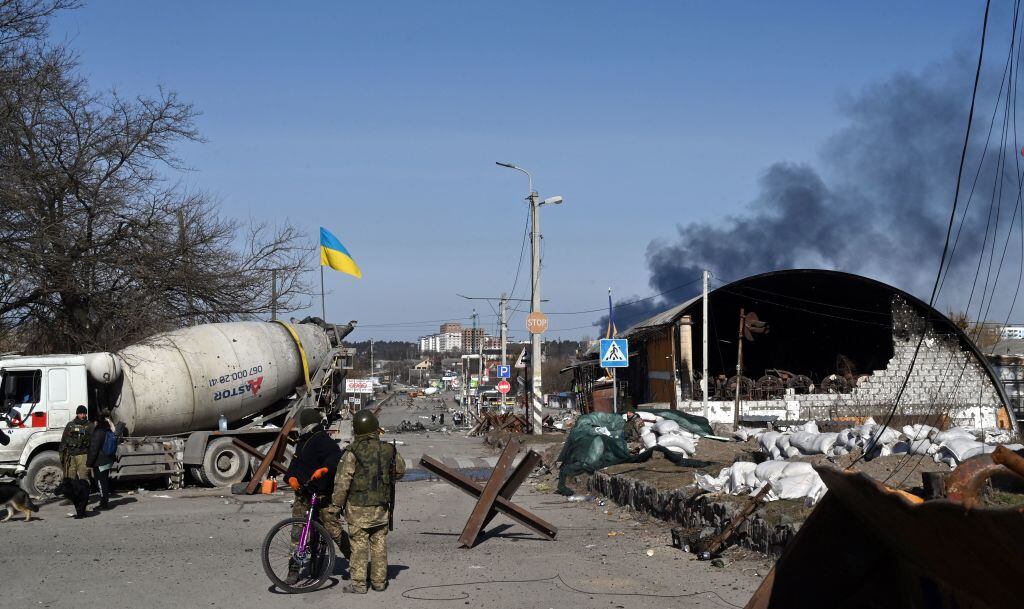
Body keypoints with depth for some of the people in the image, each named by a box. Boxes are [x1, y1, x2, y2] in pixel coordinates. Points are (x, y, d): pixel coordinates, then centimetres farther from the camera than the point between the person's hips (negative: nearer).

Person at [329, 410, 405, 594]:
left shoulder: (352, 452, -14)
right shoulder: (388, 449, -1)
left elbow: (342, 481, -13)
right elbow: (400, 470, 16)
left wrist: (335, 505, -5)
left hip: (358, 506, -4)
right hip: (381, 505, 4)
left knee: (359, 544, 2)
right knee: (379, 544, 12)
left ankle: (358, 584, 3)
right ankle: (379, 581, 19)